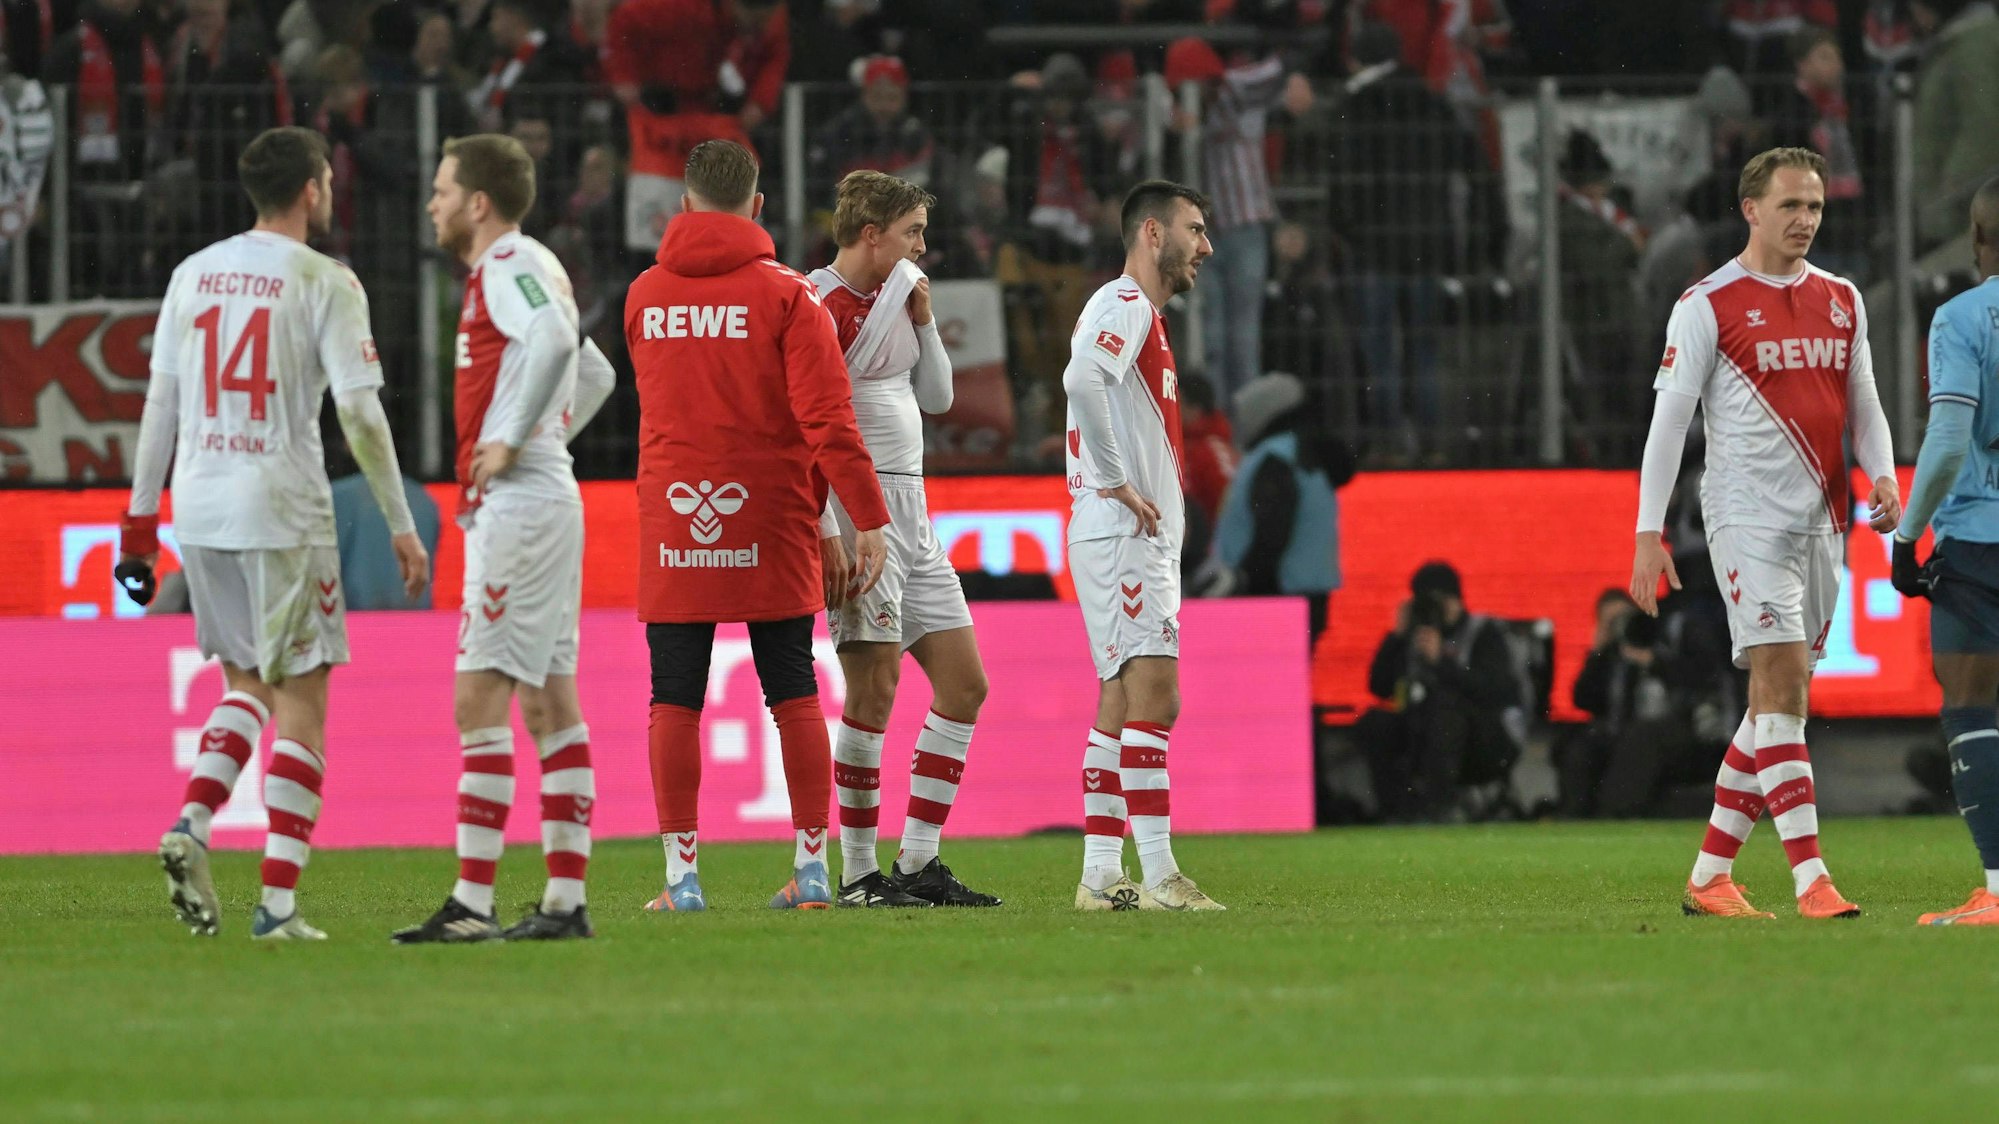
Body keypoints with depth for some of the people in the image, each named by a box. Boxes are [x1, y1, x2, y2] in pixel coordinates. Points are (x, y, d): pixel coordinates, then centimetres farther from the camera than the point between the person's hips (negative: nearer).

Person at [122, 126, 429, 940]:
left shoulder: (193, 274, 10)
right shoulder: (324, 282, -5)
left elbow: (161, 402, 9)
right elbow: (359, 413, -11)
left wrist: (140, 517, 14)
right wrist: (400, 525, -6)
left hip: (198, 507, 5)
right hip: (284, 510, -5)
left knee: (246, 684, 20)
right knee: (301, 703, 2)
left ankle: (190, 825, -5)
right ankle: (278, 902, -4)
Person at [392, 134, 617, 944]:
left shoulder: (510, 266, -10)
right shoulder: (524, 269, 20)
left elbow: (555, 339, -30)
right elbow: (595, 374, 31)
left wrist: (511, 440, -23)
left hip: (516, 507, -10)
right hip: (547, 502, 10)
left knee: (480, 701, -11)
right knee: (547, 703, 8)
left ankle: (472, 902, -13)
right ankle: (566, 899, 7)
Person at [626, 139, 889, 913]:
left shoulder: (643, 297, 5)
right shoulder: (786, 296, -6)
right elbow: (827, 416, -12)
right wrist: (868, 520, -9)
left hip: (673, 527, 1)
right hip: (770, 528, -1)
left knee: (674, 703, 3)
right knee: (793, 696, 7)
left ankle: (682, 871, 0)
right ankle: (810, 868, 7)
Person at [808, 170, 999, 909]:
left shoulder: (896, 298, 17)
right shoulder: (820, 305, -11)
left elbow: (936, 397, 22)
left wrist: (923, 319, 8)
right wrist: (824, 533, -22)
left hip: (909, 510, 9)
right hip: (856, 510, -9)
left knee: (964, 684, 6)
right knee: (874, 687, -11)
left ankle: (918, 864, 10)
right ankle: (858, 874, -5)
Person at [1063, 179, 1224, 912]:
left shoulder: (1141, 314, 21)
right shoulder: (1125, 307, -11)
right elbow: (1083, 378, -29)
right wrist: (1116, 481, -23)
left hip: (1144, 540, 11)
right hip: (1121, 536, -11)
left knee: (1121, 706, 9)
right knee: (1153, 698, -16)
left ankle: (1101, 877, 11)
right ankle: (1158, 876, -21)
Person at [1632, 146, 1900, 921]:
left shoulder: (1842, 302, 13)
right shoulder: (1707, 305, -4)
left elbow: (1863, 405, 19)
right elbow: (1668, 419, -5)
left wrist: (1883, 478, 0)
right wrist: (1649, 533, -10)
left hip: (1821, 520, 6)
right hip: (1747, 514, -6)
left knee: (1778, 699, 7)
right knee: (1781, 678, -16)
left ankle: (1709, 877, 15)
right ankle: (1811, 880, -21)